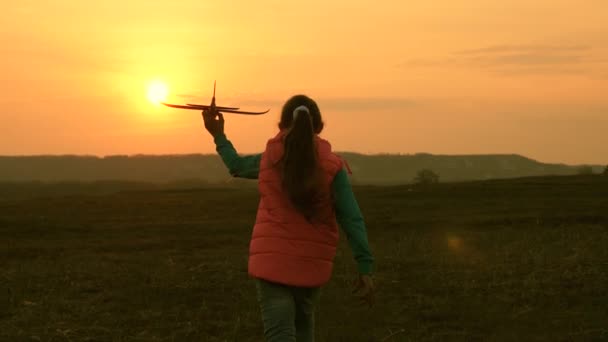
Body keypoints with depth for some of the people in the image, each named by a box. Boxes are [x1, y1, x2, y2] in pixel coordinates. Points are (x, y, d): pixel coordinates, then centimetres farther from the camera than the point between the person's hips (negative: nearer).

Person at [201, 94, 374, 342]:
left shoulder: (268, 160, -1)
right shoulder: (332, 166, -7)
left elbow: (237, 165, 21)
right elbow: (352, 219, -12)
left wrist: (219, 136, 36)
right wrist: (365, 268, -12)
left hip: (272, 262, -1)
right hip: (312, 265, 1)